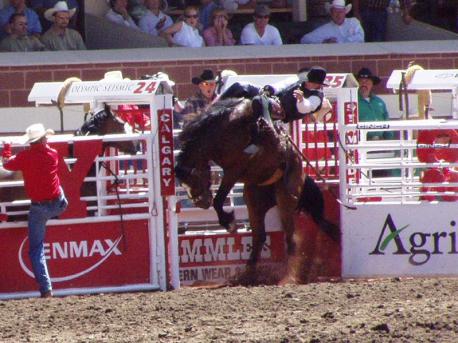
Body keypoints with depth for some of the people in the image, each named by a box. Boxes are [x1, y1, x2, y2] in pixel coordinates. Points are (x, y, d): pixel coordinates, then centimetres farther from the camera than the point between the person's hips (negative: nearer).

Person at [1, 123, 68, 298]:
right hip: (58, 205, 2)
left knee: (36, 249, 3)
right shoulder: (53, 154, -4)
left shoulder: (25, 156, -8)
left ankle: (46, 288, -7)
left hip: (38, 208, -2)